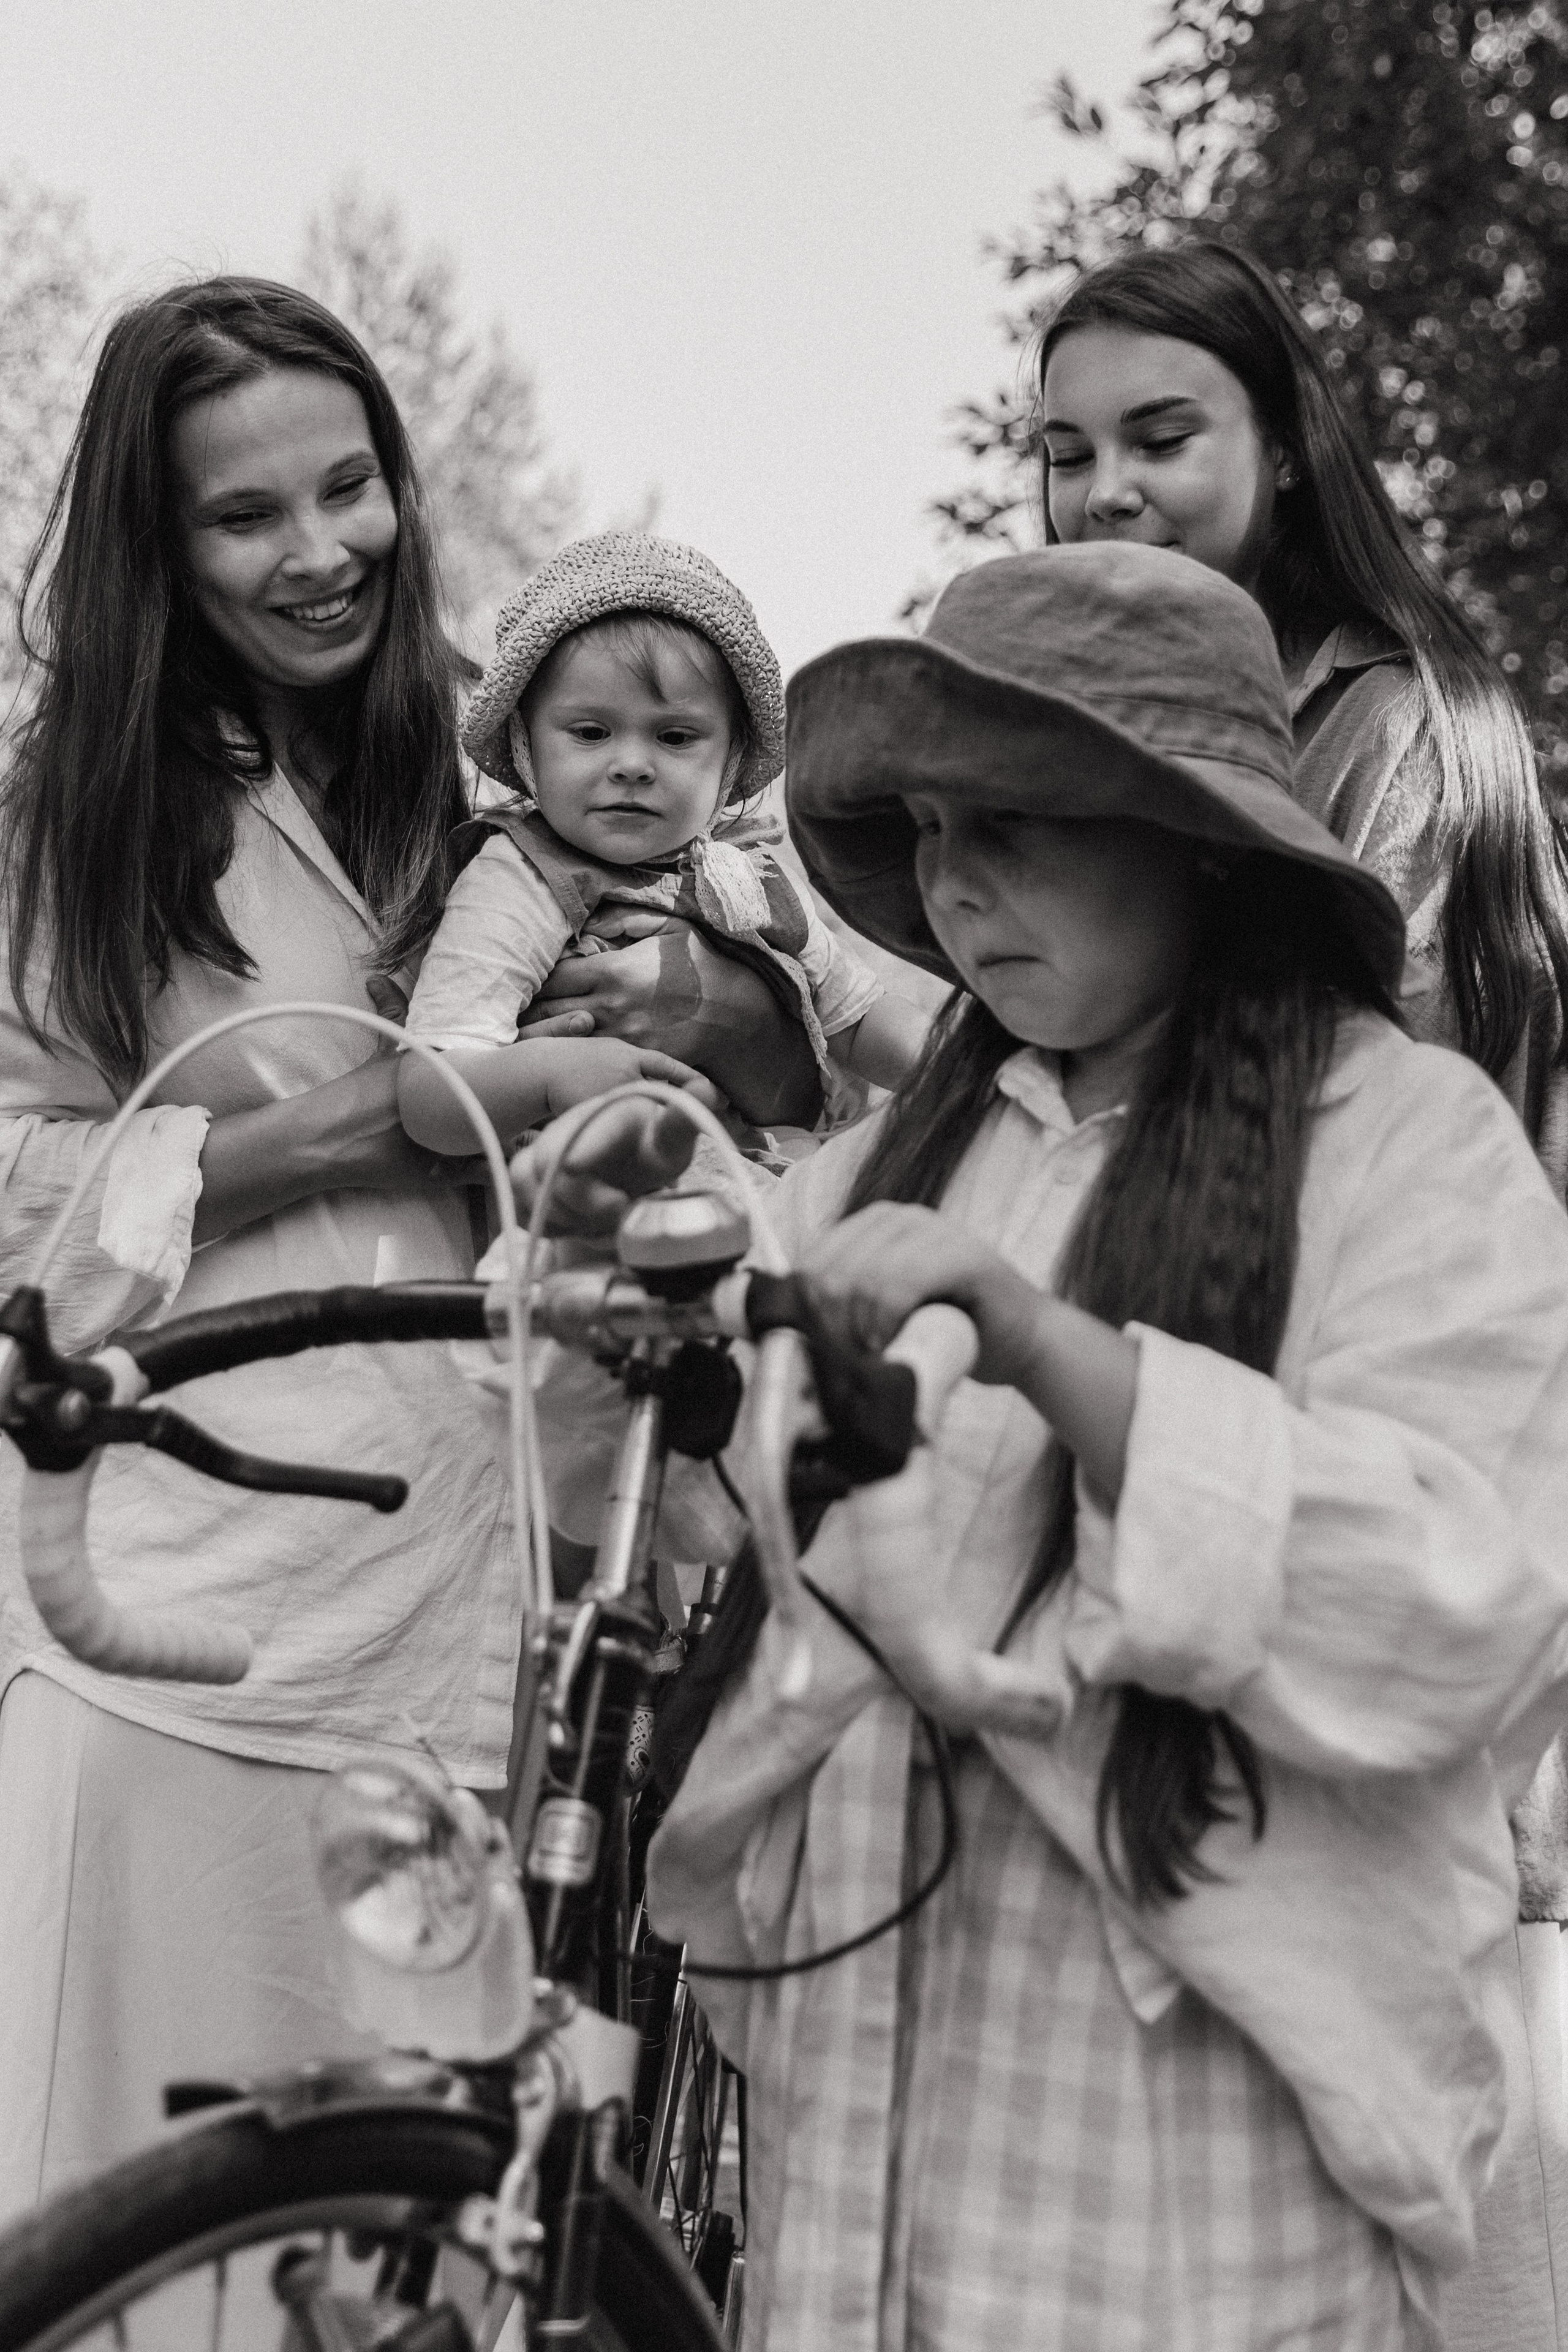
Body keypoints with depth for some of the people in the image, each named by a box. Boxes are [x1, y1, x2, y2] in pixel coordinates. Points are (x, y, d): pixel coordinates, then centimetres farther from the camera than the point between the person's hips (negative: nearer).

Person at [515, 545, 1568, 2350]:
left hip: (1183, 2093, -4)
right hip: (850, 2039, 5)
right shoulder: (899, 1148, 11)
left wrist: (1029, 1335, -24)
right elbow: (692, 1500, 11)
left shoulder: (1412, 1141, -5)